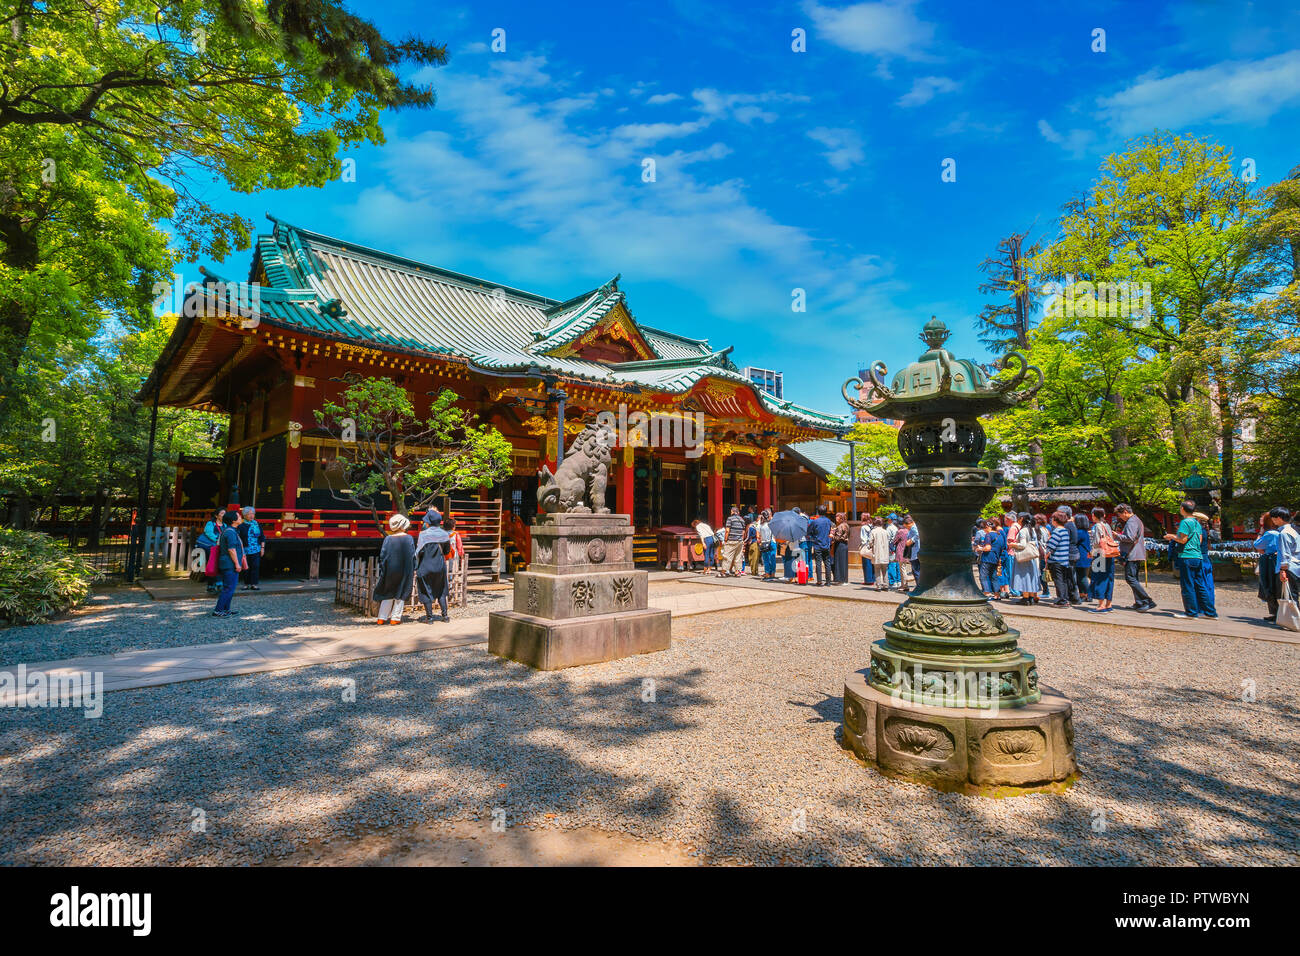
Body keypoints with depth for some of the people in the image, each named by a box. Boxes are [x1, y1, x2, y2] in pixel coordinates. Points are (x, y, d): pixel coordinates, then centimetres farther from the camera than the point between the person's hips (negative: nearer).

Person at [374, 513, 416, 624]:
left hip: (390, 570, 1)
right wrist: (414, 569, 2)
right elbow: (413, 555, -5)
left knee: (388, 594, 14)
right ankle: (395, 618, 9)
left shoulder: (388, 539, -4)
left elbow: (382, 555, -3)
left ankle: (382, 618, 13)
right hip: (405, 571, -1)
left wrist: (382, 571, 5)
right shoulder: (409, 538, -6)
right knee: (401, 594, 10)